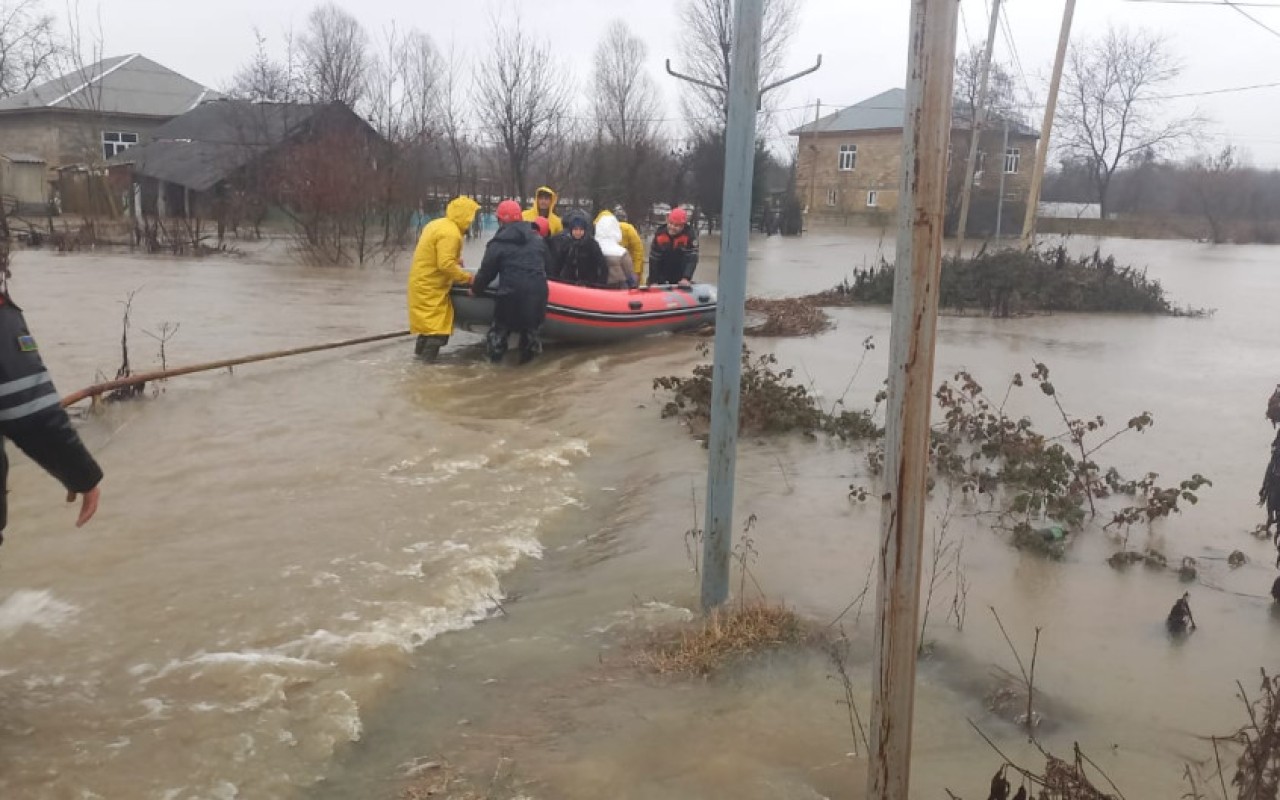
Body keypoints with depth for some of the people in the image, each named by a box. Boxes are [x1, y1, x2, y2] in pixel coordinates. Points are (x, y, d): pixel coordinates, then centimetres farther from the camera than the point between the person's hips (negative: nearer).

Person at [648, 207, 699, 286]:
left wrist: (686, 278, -39)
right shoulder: (660, 234, -16)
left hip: (681, 279, -1)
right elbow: (654, 259, -13)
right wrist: (653, 281, -16)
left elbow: (692, 258, -26)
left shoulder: (690, 235, -21)